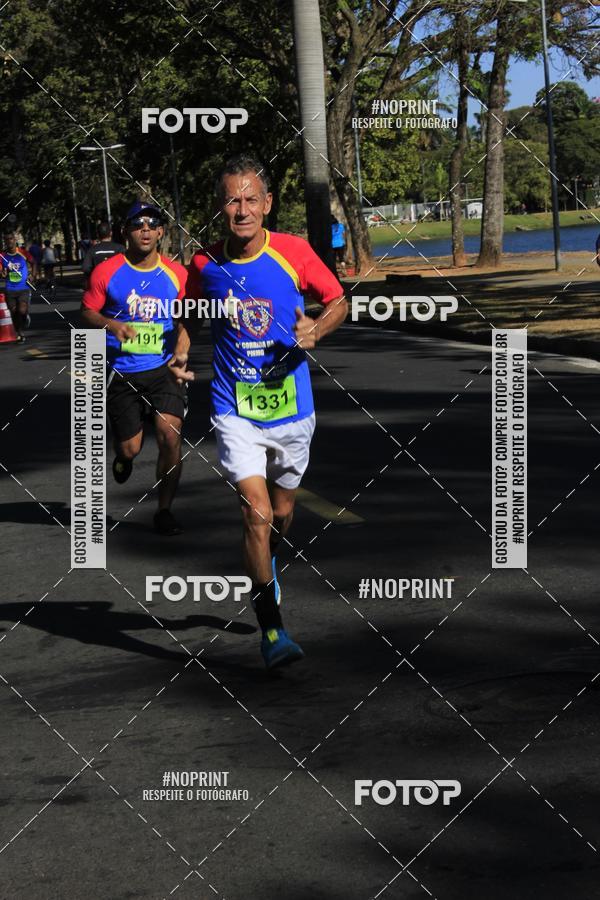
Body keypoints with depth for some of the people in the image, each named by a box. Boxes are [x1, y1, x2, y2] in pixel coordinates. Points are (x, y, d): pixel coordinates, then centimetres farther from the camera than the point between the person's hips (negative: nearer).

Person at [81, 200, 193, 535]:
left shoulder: (177, 274, 3)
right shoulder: (106, 272, -3)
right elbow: (87, 313, 3)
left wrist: (180, 354, -2)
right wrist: (111, 324, -18)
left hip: (164, 369, 1)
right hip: (122, 372, -1)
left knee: (170, 435, -15)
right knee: (130, 447, 3)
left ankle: (165, 510, 3)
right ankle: (123, 457, 44)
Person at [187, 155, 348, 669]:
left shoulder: (293, 252, -8)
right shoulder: (205, 265, -4)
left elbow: (339, 302, 2)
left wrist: (315, 332, -16)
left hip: (291, 407, 1)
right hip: (235, 410, -1)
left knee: (281, 515, 17)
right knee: (256, 512, -16)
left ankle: (265, 567, 52)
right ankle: (271, 628, -6)